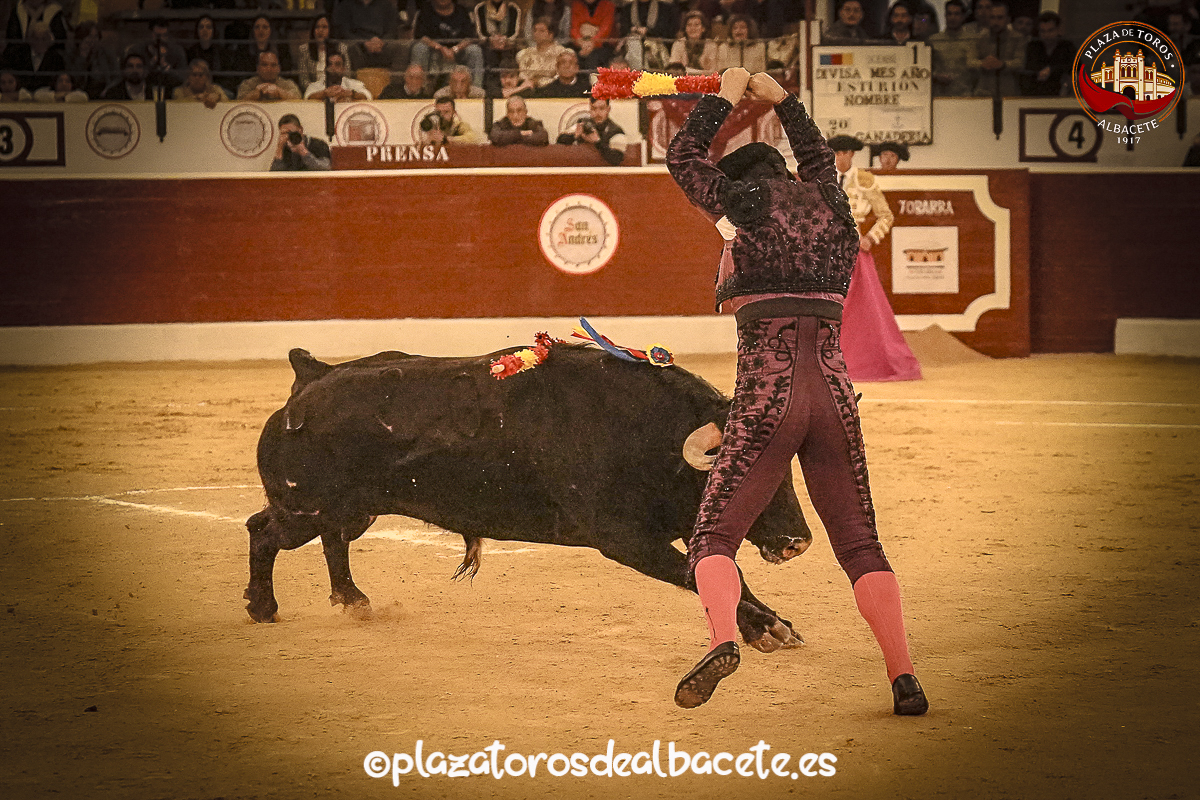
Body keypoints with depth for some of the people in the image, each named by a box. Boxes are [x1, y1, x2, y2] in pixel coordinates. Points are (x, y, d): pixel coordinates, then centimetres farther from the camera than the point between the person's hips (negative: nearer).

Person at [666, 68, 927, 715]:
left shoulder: (747, 204, 2)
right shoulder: (829, 205, 15)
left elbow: (683, 155, 17)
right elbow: (817, 156, 39)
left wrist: (726, 96, 28)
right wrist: (779, 98, 49)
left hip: (768, 393, -4)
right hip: (834, 393, 4)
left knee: (713, 536, 1)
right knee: (859, 543, 9)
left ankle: (722, 636, -27)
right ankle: (904, 677, -2)